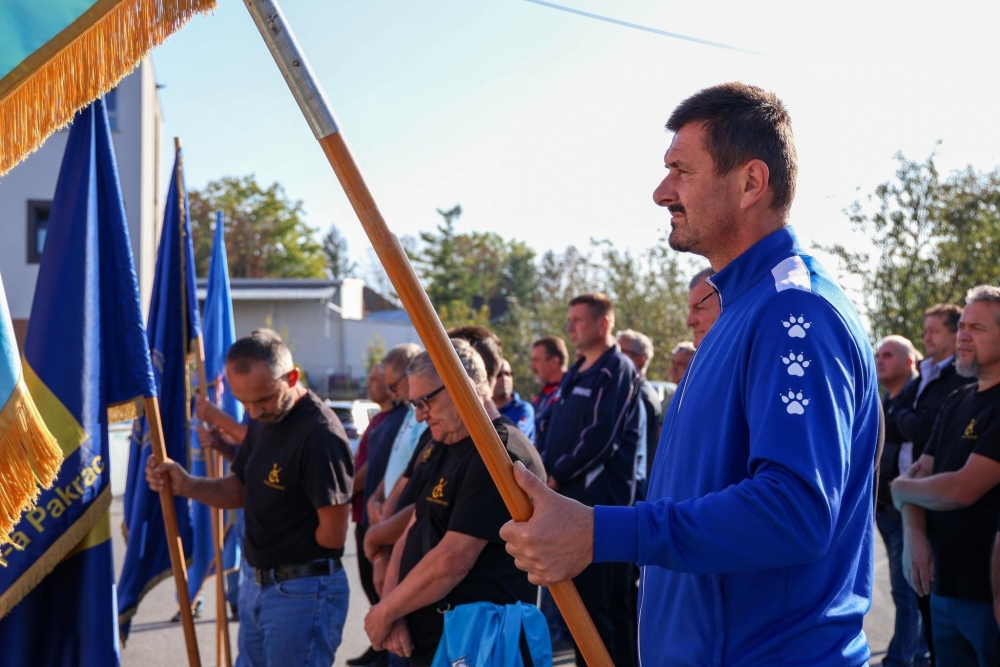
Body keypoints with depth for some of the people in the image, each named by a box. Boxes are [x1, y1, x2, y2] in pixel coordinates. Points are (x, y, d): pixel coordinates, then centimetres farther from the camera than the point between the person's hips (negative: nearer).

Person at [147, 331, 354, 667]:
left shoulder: (321, 434, -22)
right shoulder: (262, 419, 6)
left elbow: (332, 534, -20)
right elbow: (241, 489, 14)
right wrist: (186, 485, -3)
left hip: (303, 593, -9)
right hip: (258, 585, 9)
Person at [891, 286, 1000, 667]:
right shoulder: (956, 402, 12)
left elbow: (962, 489, -21)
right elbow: (919, 475, 9)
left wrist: (900, 488, -3)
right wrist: (913, 533, -10)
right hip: (945, 587, 7)